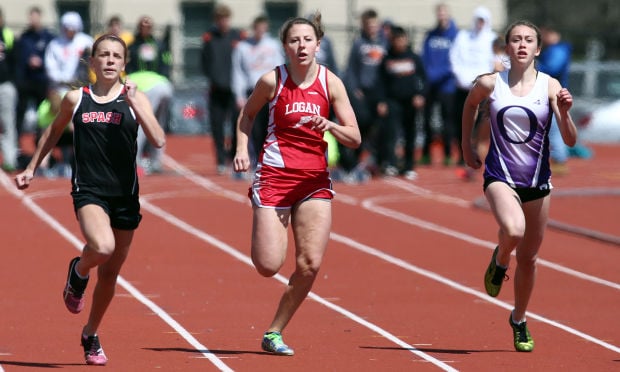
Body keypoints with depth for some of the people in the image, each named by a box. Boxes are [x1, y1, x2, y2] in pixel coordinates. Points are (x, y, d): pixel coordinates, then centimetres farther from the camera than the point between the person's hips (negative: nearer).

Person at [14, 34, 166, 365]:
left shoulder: (135, 99, 0)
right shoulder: (76, 99, 3)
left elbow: (158, 141, -13)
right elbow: (54, 132, 21)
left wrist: (134, 103, -19)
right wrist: (31, 168, 25)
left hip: (124, 195, 1)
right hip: (89, 191, -1)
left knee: (109, 274, 10)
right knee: (102, 247, -31)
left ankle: (91, 335, 32)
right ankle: (78, 272, 4)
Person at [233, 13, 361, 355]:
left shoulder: (330, 83, -1)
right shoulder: (272, 80, -4)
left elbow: (354, 138, -1)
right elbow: (247, 114, 15)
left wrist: (331, 127, -20)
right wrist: (242, 149, 0)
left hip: (315, 179, 2)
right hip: (275, 176, -2)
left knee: (310, 263, -8)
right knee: (268, 266, -9)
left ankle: (274, 333, 8)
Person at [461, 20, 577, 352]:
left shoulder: (550, 86, -6)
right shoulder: (490, 84, -5)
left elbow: (570, 141, -8)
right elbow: (470, 103, 19)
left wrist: (564, 113, -27)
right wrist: (467, 146, 19)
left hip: (537, 182, 2)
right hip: (500, 177, -2)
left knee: (528, 257, 10)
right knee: (513, 230, -32)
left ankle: (519, 321, 32)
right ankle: (499, 261, 4)